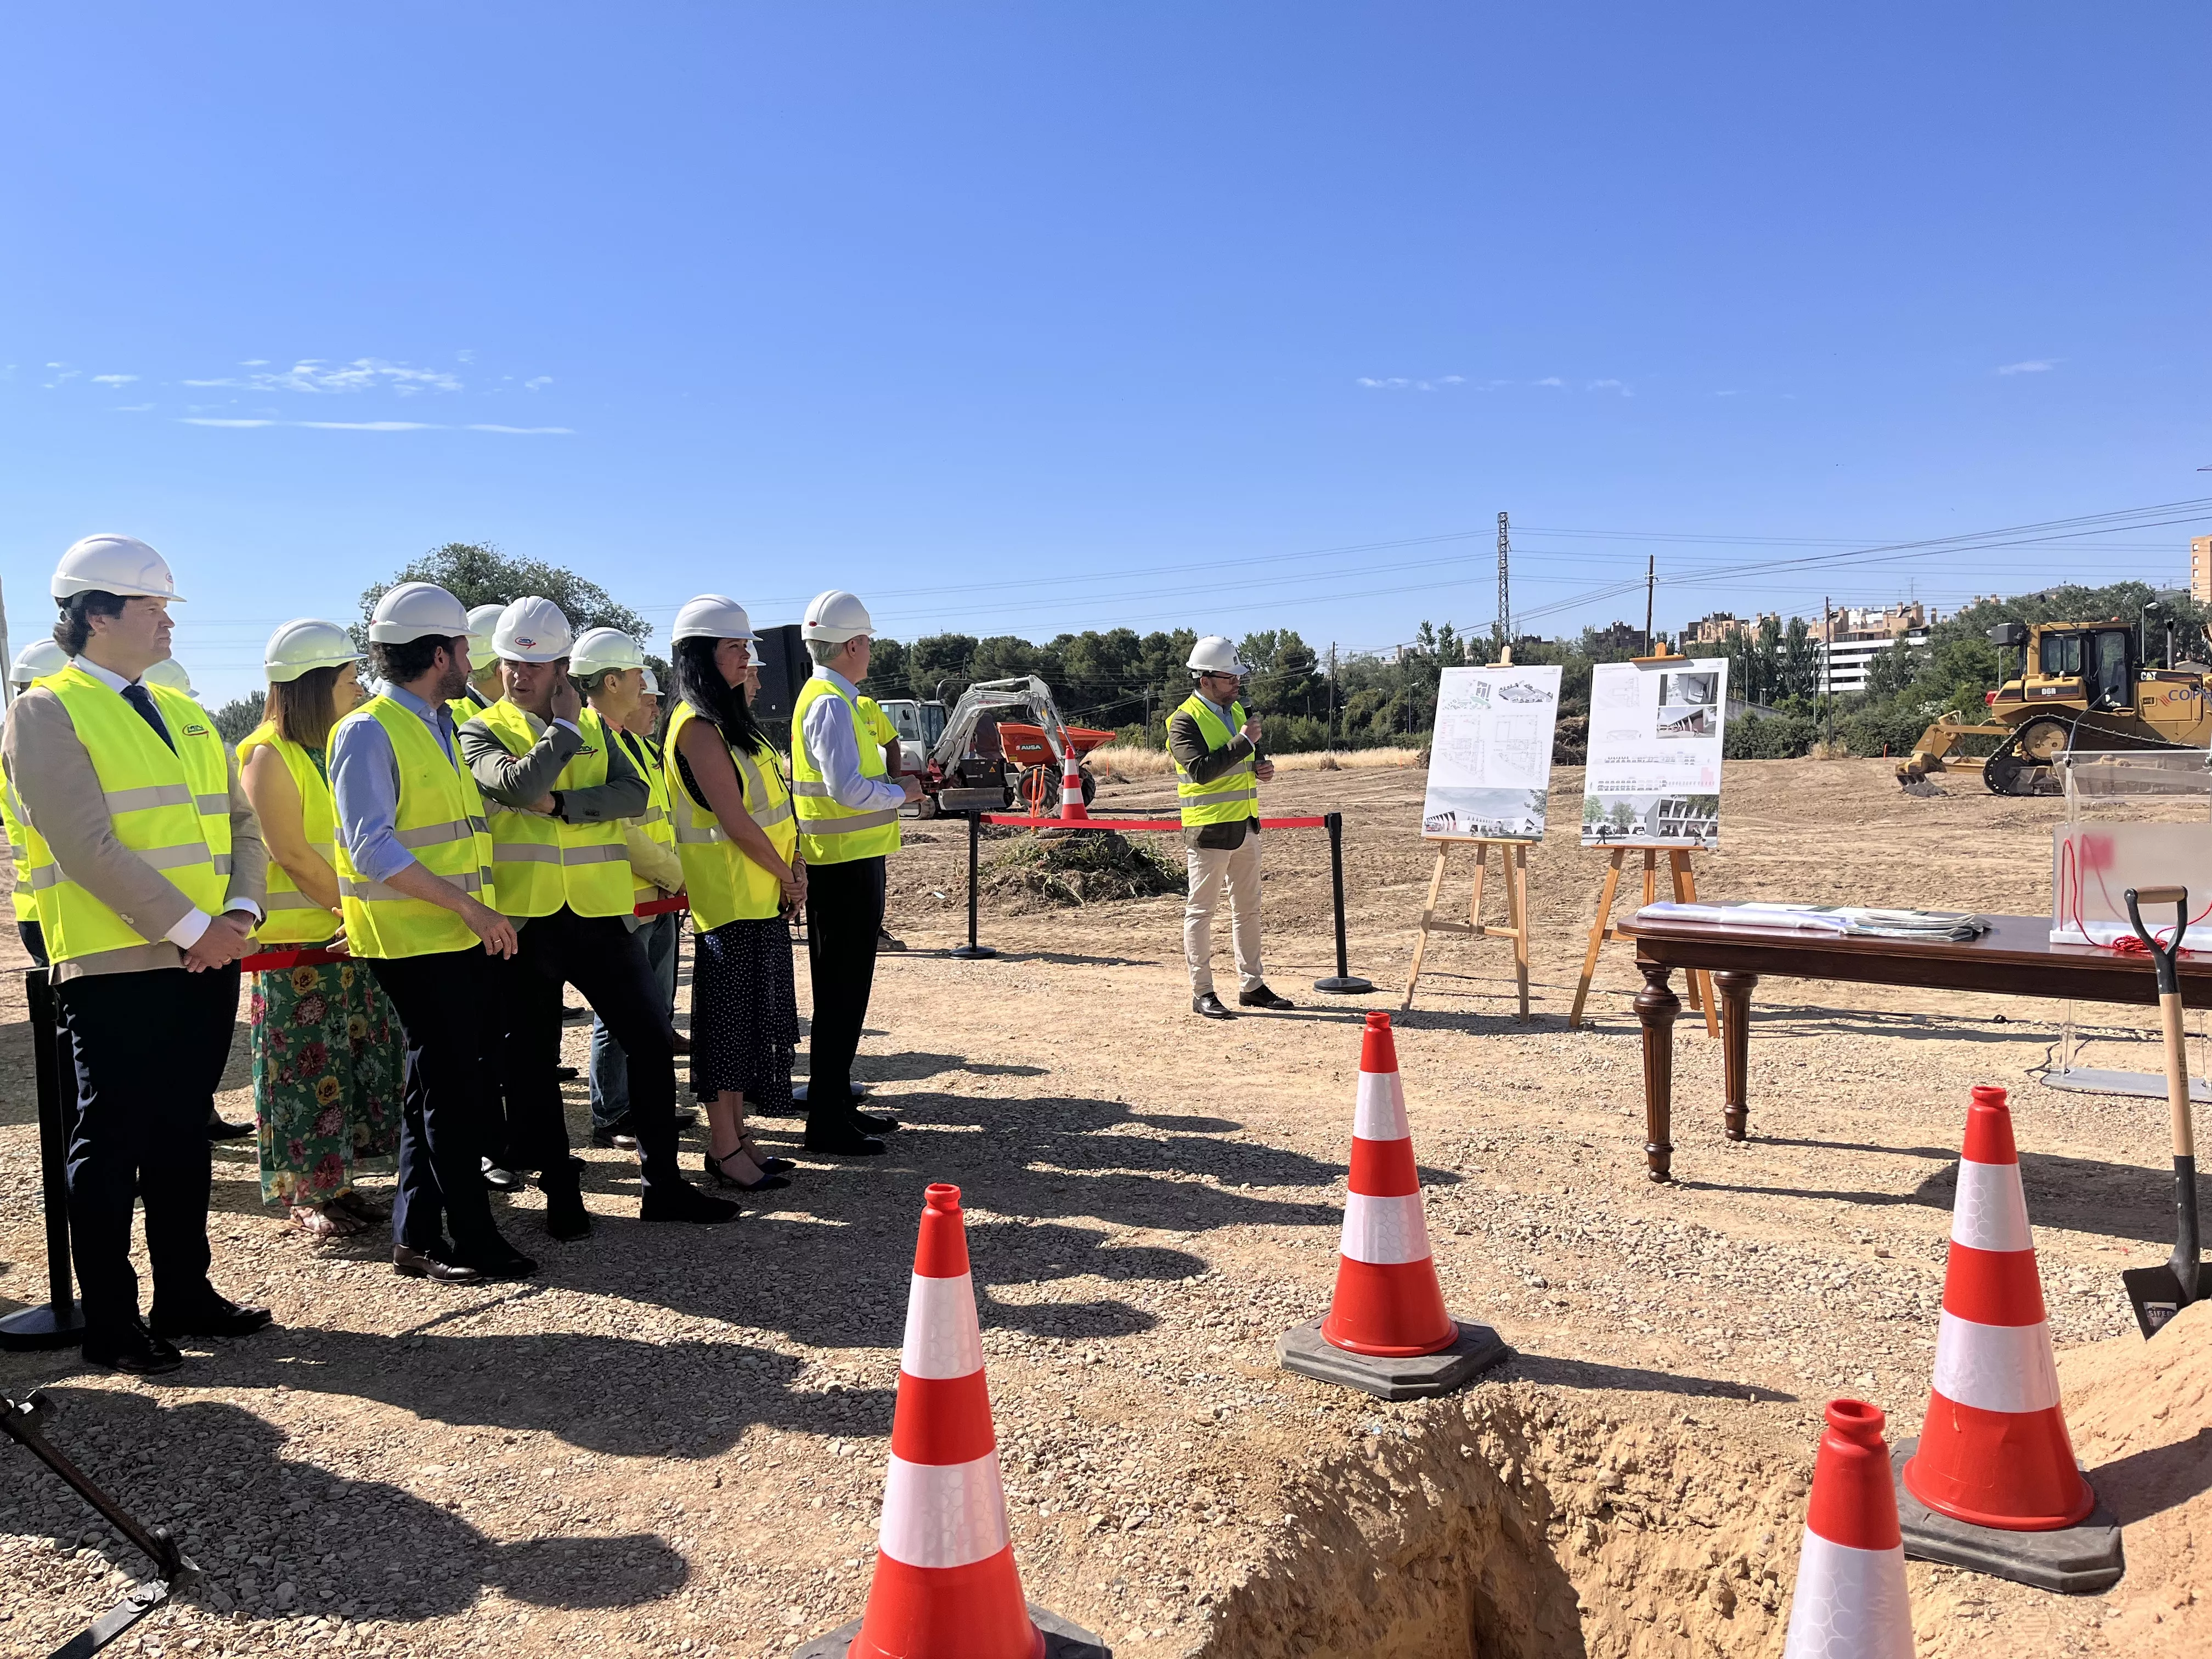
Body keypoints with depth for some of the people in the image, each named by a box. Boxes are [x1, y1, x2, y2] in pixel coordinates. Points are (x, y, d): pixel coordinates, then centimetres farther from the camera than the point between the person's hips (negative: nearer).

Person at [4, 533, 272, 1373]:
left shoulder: (183, 713, 17)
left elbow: (242, 825, 13)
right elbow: (89, 847, -15)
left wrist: (239, 913, -4)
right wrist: (190, 927, -16)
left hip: (206, 962, 7)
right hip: (116, 966, -7)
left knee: (183, 1135, 14)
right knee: (112, 1143, 2)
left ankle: (184, 1296, 25)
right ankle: (110, 1324, 12)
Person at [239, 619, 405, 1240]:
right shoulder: (270, 755, -10)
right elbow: (292, 855, -16)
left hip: (358, 937, 7)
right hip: (298, 938, -7)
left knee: (361, 1058, 9)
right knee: (308, 1068, 0)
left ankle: (338, 1182, 20)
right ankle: (306, 1197, 11)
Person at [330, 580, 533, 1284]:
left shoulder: (442, 729, 17)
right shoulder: (368, 731, -11)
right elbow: (372, 846, -19)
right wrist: (468, 906, -22)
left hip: (466, 936, 9)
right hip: (412, 940, -9)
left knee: (437, 1088, 12)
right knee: (452, 1088, -3)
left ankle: (417, 1236, 21)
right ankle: (473, 1238, 8)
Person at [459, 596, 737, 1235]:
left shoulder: (595, 727, 11)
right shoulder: (482, 732, 1)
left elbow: (634, 794, -7)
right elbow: (519, 785, -21)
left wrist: (560, 804, -19)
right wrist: (564, 726, -9)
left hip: (598, 913, 3)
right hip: (524, 918, -2)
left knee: (652, 1040, 3)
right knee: (532, 1060, 6)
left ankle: (663, 1183, 16)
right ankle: (560, 1191, 21)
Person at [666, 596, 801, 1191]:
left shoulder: (733, 719, 14)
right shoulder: (697, 725, -15)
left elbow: (773, 798, 13)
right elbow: (734, 818, -19)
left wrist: (793, 865, -1)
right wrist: (785, 876, -10)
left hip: (765, 896, 9)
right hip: (728, 893, -9)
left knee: (756, 1014, 13)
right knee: (730, 1015, -3)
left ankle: (738, 1134, 22)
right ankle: (724, 1149, 6)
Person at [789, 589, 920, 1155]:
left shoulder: (832, 698, 16)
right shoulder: (830, 704, -16)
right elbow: (850, 790, -25)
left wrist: (892, 782, 8)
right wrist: (902, 792, -10)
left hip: (850, 861, 10)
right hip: (845, 866, -10)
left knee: (846, 991, 16)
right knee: (841, 995, -4)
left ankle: (838, 1104, 26)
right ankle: (827, 1124, 3)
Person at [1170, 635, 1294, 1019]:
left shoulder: (1235, 710, 13)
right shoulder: (1185, 720, -12)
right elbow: (1201, 770, -25)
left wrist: (1260, 767, 5)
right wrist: (1243, 742, -23)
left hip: (1245, 824, 8)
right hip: (1209, 828, -8)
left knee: (1248, 907, 13)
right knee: (1201, 910, 0)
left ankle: (1251, 985, 23)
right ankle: (1202, 993, 6)